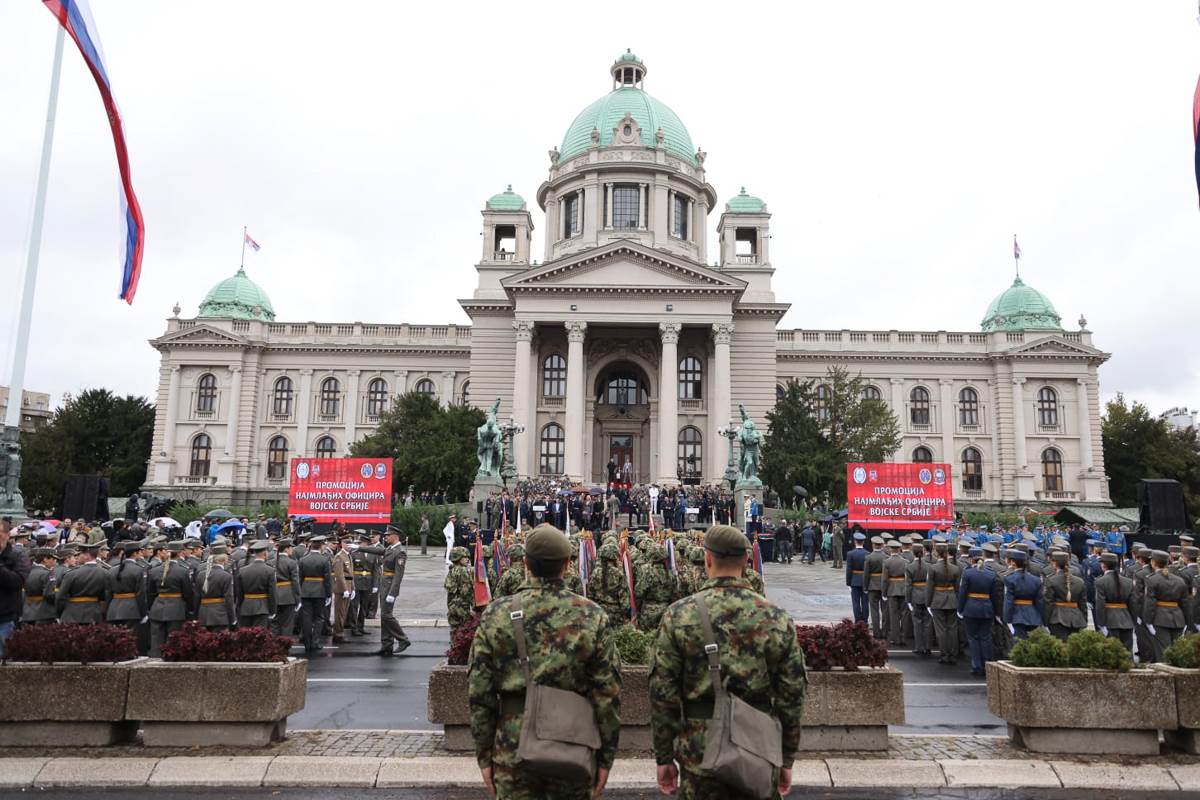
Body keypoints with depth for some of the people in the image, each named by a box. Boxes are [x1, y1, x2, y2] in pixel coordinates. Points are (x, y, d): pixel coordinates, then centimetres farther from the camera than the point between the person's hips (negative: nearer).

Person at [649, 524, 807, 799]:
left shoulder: (679, 615, -7)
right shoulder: (777, 618, -3)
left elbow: (662, 693, -6)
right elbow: (792, 695, 0)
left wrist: (664, 757, 3)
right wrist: (787, 760, 11)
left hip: (700, 751, -1)